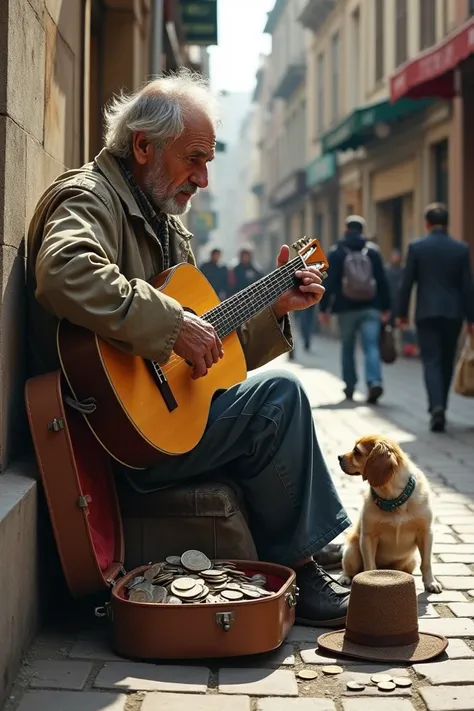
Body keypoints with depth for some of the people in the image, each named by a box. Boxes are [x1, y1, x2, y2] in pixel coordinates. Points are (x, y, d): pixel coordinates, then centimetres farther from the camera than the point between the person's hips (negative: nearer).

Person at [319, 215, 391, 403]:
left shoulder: (336, 252, 0)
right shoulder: (372, 250, 5)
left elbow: (329, 283, -4)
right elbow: (382, 280, 5)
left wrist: (324, 308, 0)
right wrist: (385, 307, 10)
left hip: (346, 309, 0)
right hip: (370, 308, 1)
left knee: (347, 349, 12)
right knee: (371, 346, -5)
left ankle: (349, 387, 18)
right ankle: (375, 381, -24)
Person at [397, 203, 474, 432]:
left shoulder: (416, 247, -4)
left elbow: (407, 283, -3)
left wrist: (402, 313, 7)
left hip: (426, 313, -2)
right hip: (453, 313, 2)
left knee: (431, 362, -2)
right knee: (446, 362, 15)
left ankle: (437, 407, -22)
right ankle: (439, 407, 26)